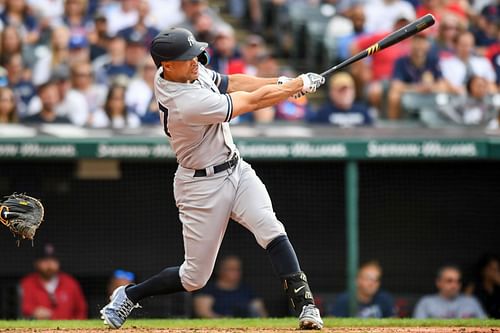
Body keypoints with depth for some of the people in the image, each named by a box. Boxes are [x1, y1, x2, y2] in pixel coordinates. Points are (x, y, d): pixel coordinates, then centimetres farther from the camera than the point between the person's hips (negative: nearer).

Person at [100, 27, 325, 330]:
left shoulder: (189, 70, -5)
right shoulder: (187, 103, -31)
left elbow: (230, 83, 10)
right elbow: (252, 101, -22)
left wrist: (282, 82, -3)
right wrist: (299, 85, -12)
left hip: (235, 168, 8)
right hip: (203, 186, -8)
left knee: (271, 231, -16)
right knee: (195, 277, 4)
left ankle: (305, 305, -20)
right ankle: (129, 296, 26)